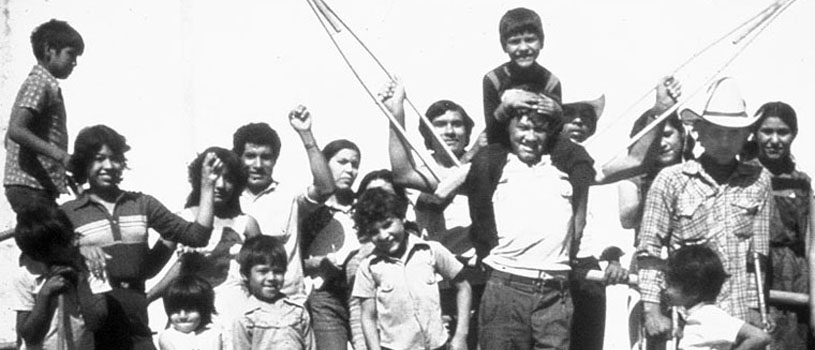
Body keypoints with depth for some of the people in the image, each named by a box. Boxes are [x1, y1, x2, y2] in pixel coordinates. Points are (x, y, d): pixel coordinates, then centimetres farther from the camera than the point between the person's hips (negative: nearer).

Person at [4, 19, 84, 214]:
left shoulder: (36, 81, 21)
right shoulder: (41, 82, -9)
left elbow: (10, 139, 24)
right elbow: (16, 130, -22)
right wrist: (61, 155, -28)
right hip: (32, 187, -10)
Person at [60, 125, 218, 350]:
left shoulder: (142, 204, 11)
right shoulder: (68, 213, 3)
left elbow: (196, 236, 6)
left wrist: (207, 186, 2)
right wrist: (77, 249, -22)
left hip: (136, 330, 2)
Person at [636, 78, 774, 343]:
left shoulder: (758, 179, 6)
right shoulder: (671, 180, 0)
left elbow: (759, 251, 7)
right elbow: (649, 250, 0)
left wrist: (755, 308, 2)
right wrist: (651, 309, -8)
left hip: (740, 320, 1)